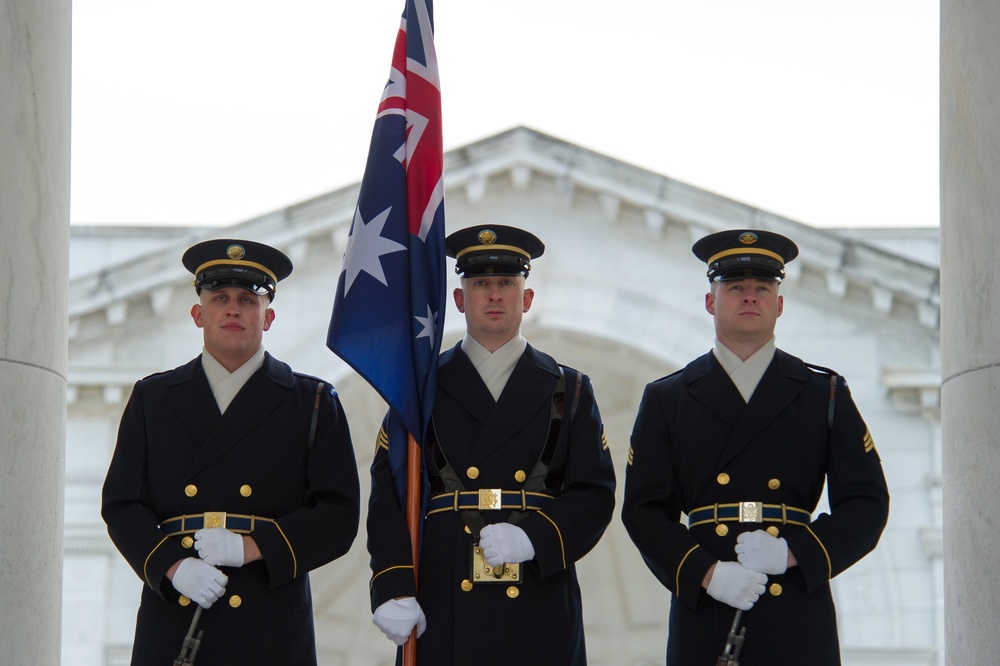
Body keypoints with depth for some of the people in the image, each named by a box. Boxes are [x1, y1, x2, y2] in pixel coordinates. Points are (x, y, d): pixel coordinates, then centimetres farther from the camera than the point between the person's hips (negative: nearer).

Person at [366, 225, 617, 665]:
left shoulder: (569, 391, 12)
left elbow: (595, 496, 5)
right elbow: (388, 495, 1)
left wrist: (534, 538, -14)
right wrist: (392, 588, -12)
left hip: (539, 610, 1)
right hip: (443, 609, -1)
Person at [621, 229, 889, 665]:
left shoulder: (826, 395, 12)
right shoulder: (666, 400, 12)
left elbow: (867, 505, 6)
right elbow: (644, 510, 5)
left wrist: (792, 553, -9)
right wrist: (705, 573, -11)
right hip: (704, 620, 0)